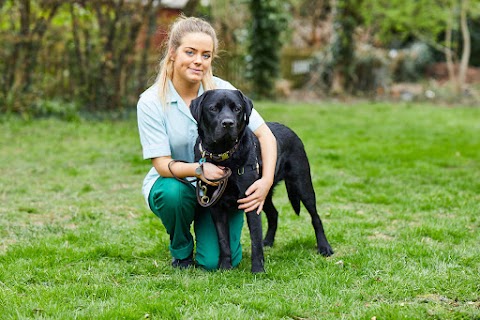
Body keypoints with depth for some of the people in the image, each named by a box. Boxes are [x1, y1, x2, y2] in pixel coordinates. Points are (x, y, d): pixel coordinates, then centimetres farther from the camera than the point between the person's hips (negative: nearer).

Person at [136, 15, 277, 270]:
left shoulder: (222, 90, -11)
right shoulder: (151, 102, -16)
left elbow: (265, 135, -12)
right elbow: (162, 164, -20)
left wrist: (267, 180, -27)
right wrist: (198, 169, -39)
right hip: (172, 182, -1)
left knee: (215, 262, -18)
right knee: (174, 192, -37)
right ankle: (181, 250, -4)